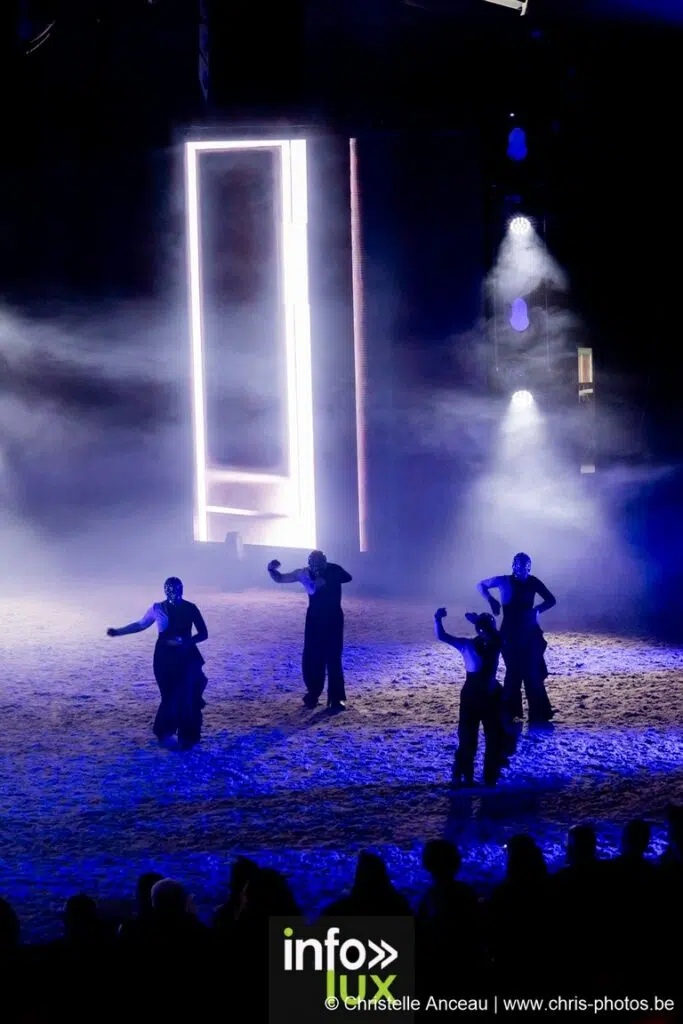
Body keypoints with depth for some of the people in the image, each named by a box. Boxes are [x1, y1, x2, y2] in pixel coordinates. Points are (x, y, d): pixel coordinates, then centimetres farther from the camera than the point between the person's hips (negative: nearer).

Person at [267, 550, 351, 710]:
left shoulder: (333, 570, -11)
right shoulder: (305, 573, -4)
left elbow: (347, 577, -26)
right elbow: (280, 578, 2)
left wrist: (326, 580, -36)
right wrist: (272, 570, -18)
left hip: (333, 619, -3)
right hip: (314, 619, 3)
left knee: (333, 659, -10)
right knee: (311, 659, 0)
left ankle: (337, 698, -4)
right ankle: (313, 694, 19)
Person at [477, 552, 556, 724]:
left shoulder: (533, 582, -5)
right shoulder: (504, 581, -7)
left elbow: (551, 601, 4)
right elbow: (481, 585, 9)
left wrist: (537, 610, -15)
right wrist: (491, 600, -9)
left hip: (530, 634, 1)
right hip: (510, 634, -1)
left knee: (533, 673, -4)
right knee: (514, 673, 3)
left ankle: (538, 714, 0)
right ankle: (508, 713, 15)